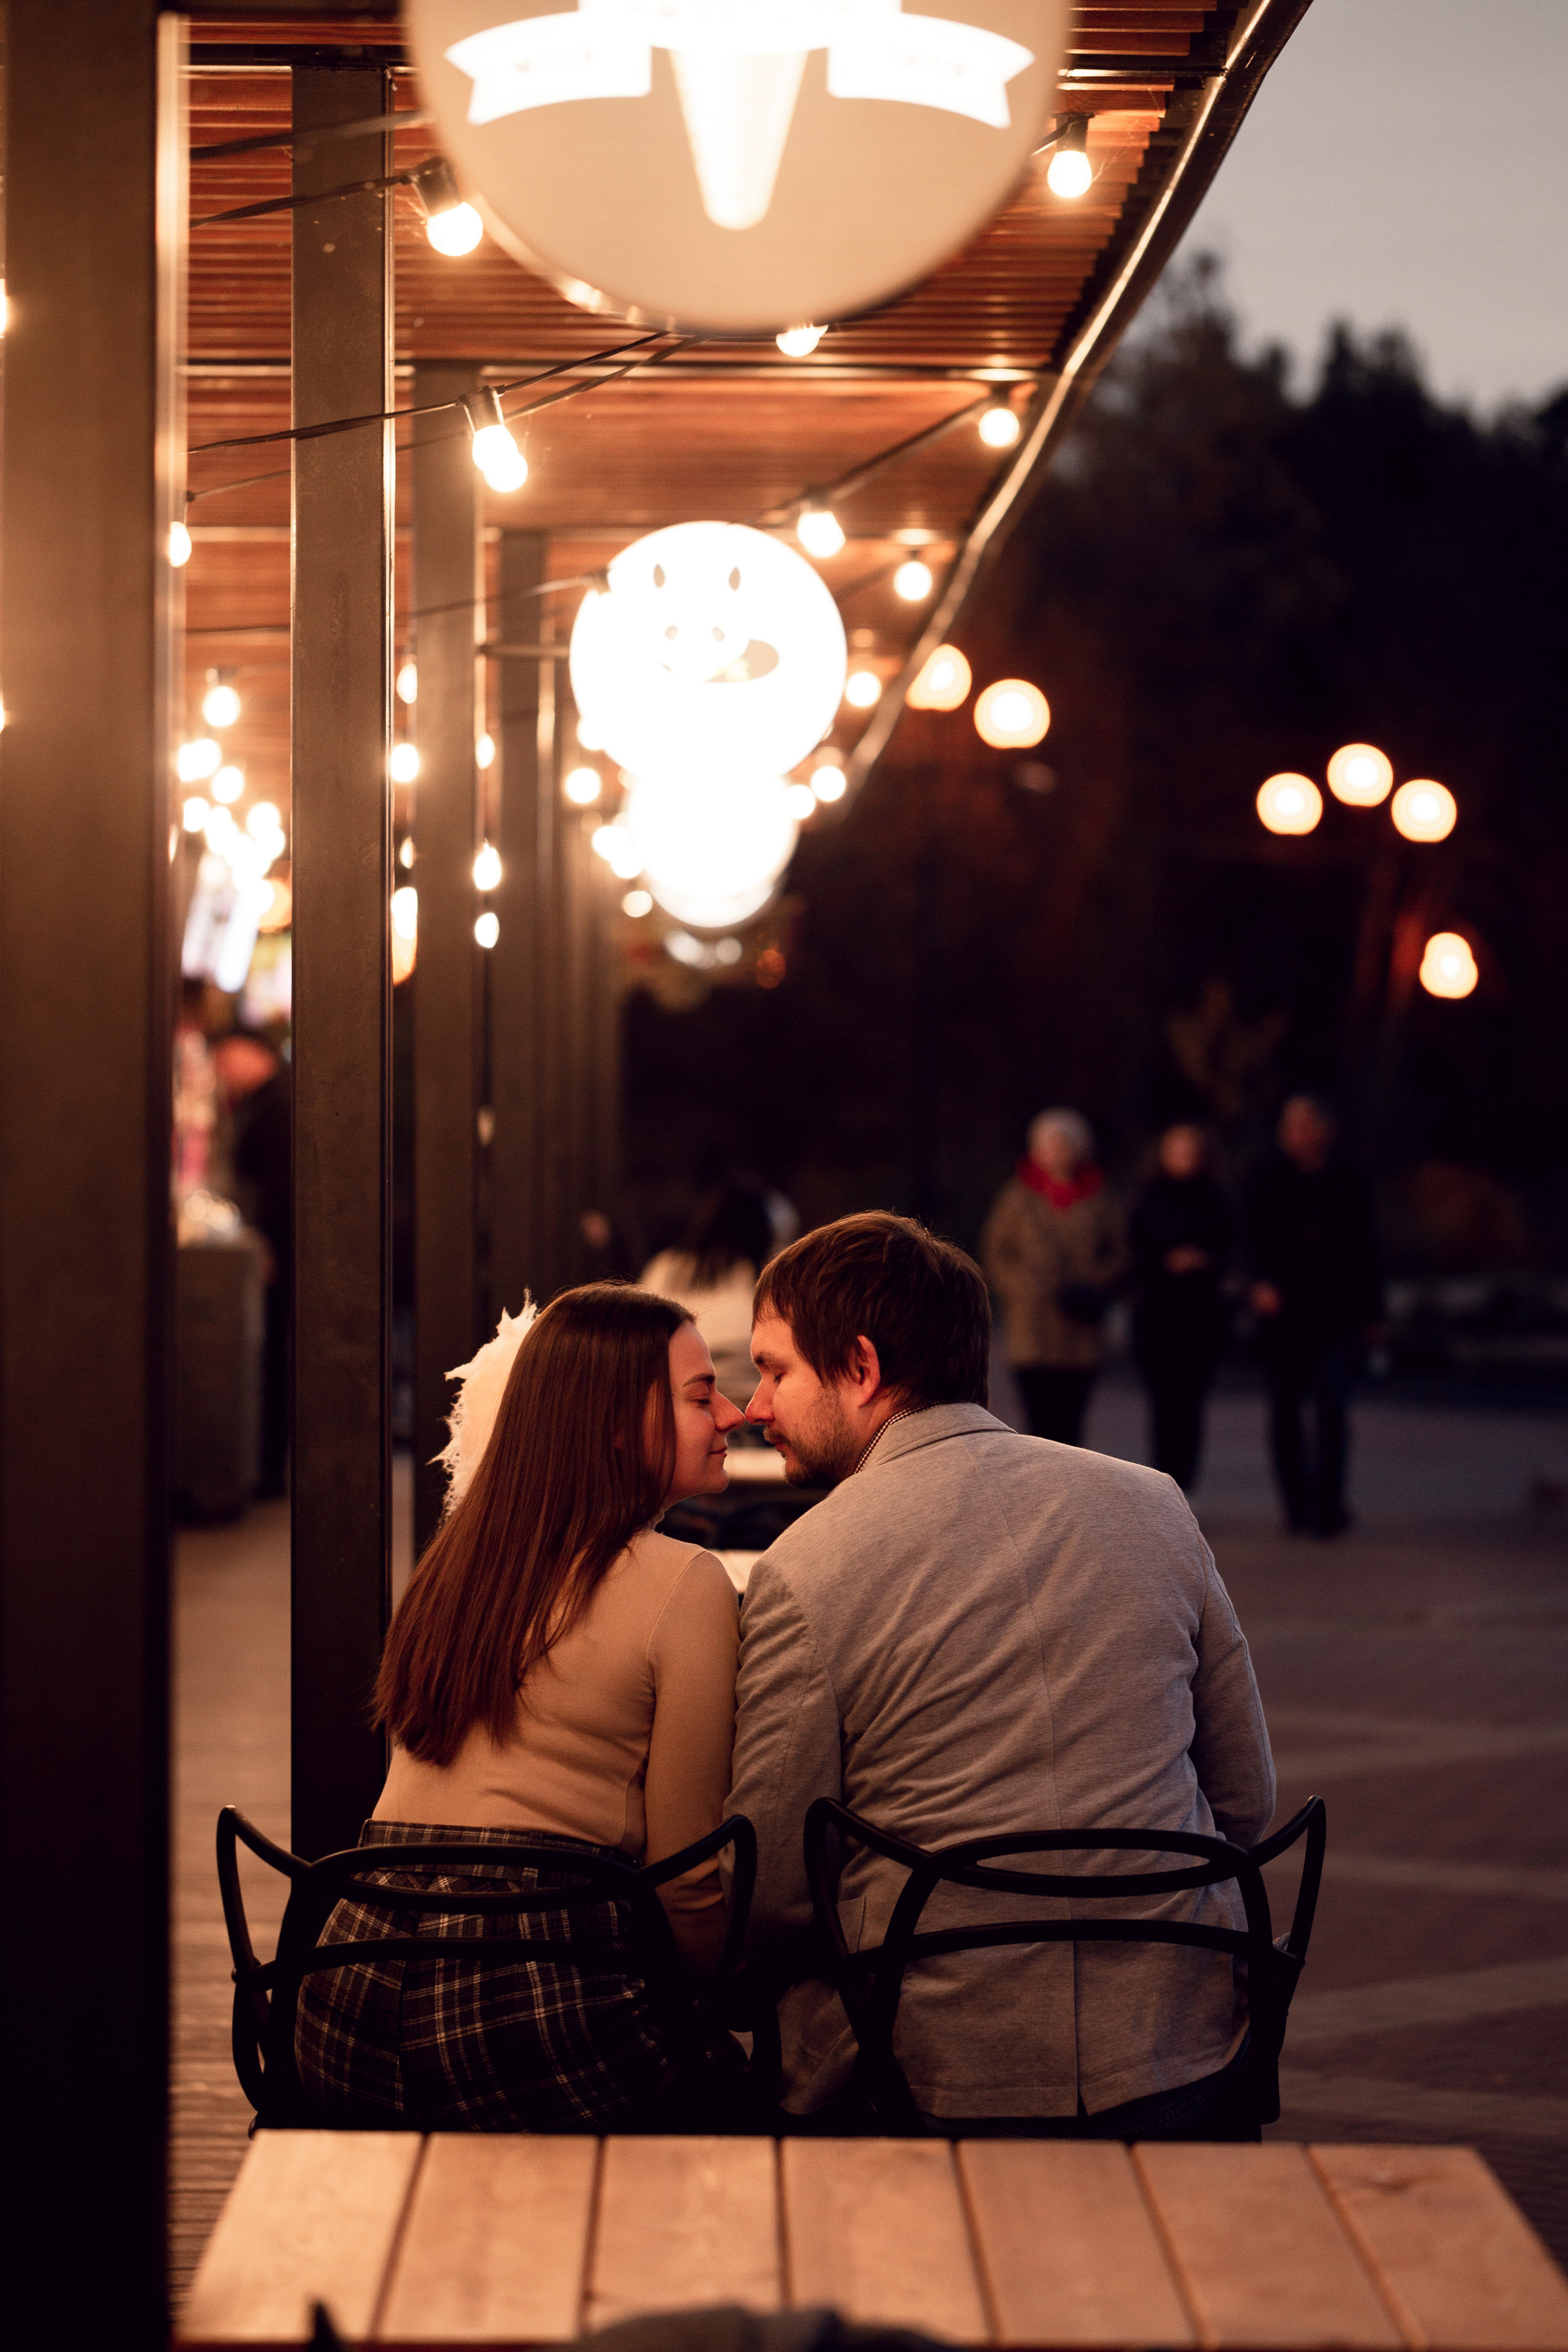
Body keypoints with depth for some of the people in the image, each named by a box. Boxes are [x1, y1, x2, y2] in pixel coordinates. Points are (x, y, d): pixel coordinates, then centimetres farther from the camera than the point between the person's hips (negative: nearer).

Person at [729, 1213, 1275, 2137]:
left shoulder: (802, 1578, -7)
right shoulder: (1153, 1504, 7)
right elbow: (1249, 1801, 14)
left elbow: (772, 1896, -4)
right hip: (1185, 2074, 5)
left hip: (950, 2090, -4)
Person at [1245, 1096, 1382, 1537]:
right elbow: (1256, 1238, -7)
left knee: (1332, 1405, -12)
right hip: (1283, 1309, 0)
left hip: (1336, 1314, 0)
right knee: (1286, 1410, 4)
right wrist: (1262, 1281, -25)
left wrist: (1371, 1309, 11)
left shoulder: (1348, 1180, 6)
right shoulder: (1269, 1179, 1)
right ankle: (1298, 1505, 13)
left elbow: (1365, 1248, 12)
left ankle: (1328, 1504, -10)